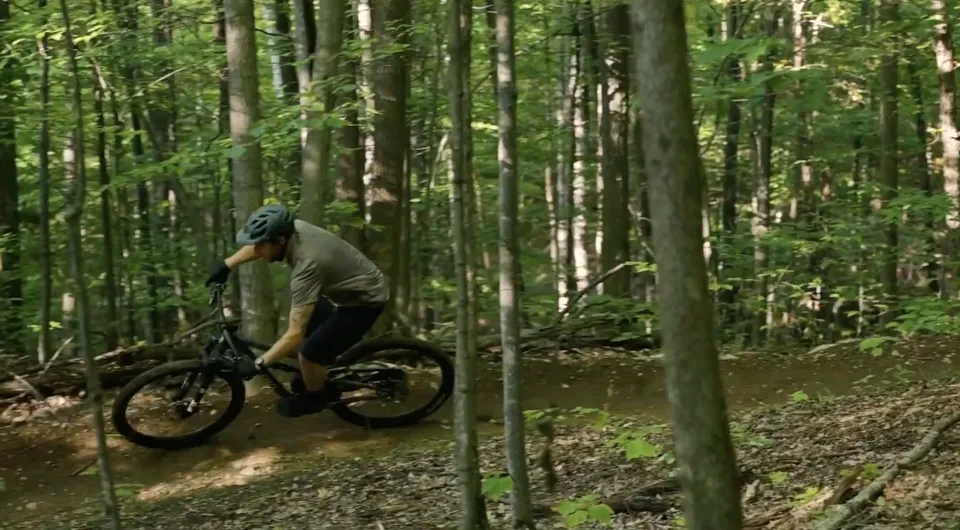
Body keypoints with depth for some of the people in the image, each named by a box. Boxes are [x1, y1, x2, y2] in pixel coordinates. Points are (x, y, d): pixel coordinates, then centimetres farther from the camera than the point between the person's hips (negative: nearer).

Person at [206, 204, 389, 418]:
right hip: (348, 289, 9)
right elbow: (258, 247, 11)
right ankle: (321, 379, 37)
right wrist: (226, 265, 6)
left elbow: (295, 334, -37)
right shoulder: (294, 229, -15)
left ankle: (315, 397, 16)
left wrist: (257, 364, -34)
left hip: (365, 300, -9)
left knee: (310, 354, -12)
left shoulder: (307, 265, -37)